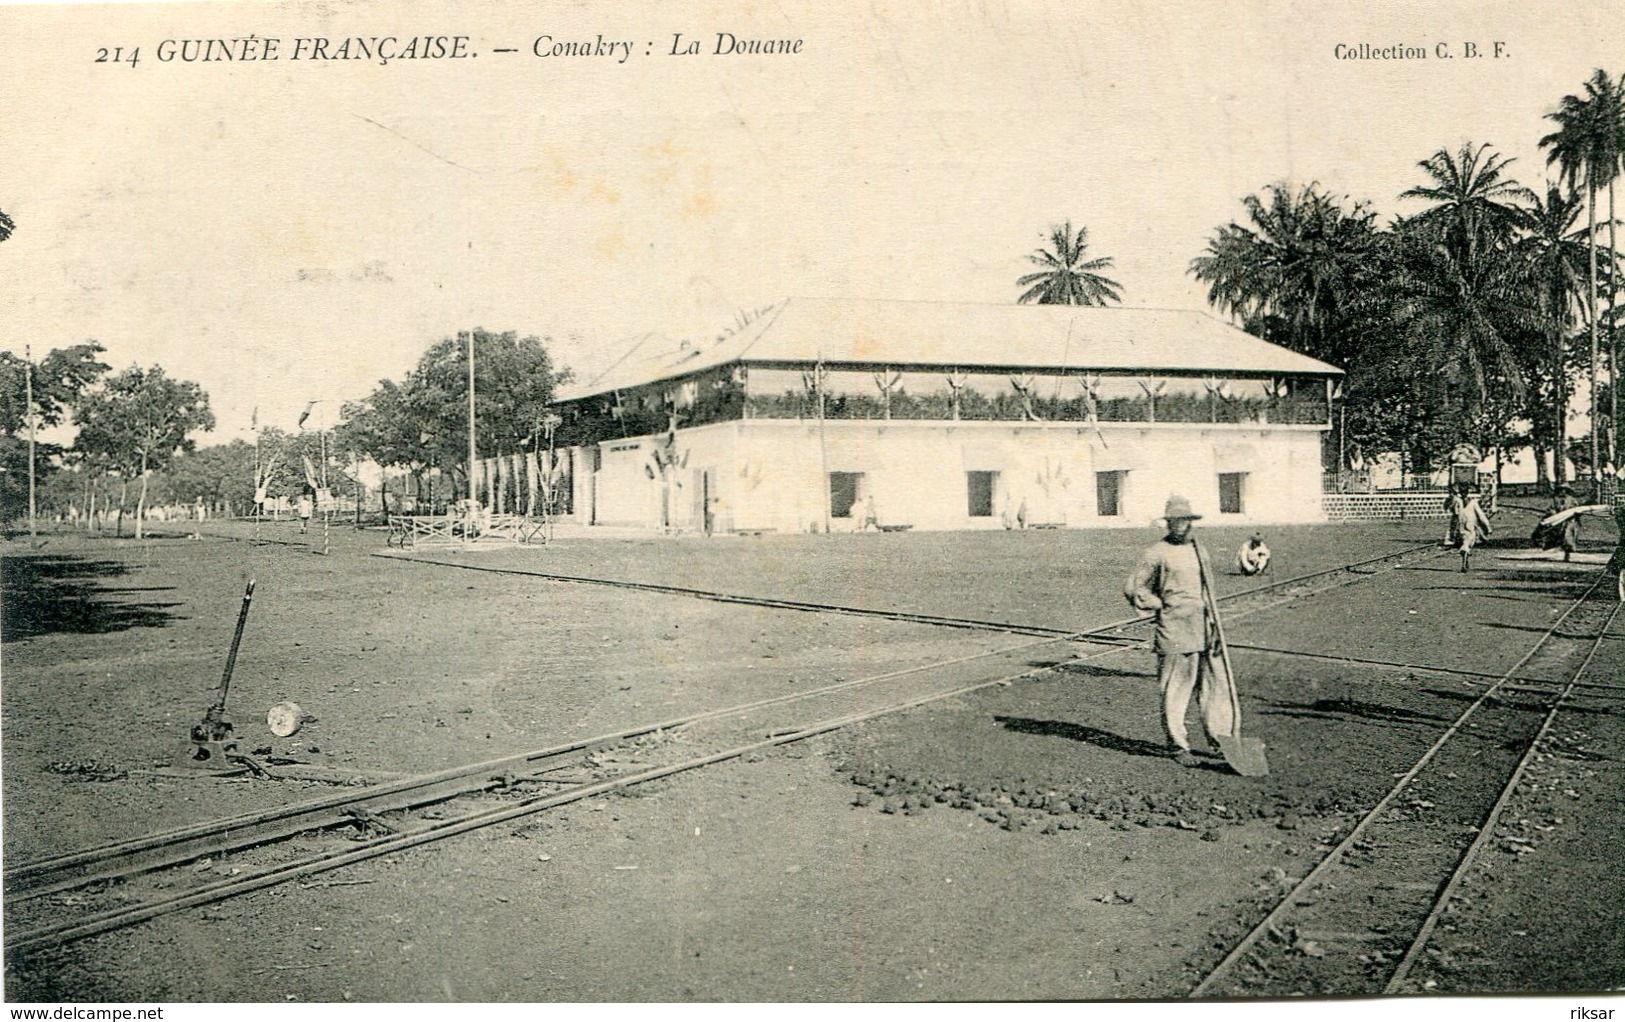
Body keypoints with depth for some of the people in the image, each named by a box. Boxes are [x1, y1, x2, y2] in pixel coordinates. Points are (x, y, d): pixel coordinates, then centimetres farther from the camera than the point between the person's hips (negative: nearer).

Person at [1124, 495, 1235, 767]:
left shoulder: (1198, 549, 15)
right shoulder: (1156, 553, -5)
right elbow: (1133, 589, -2)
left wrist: (1210, 613, 16)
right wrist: (1162, 605, -4)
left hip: (1204, 628, 6)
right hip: (1174, 630, -6)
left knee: (1218, 682, 5)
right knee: (1175, 690, 0)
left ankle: (1222, 738, 15)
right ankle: (1178, 747, 9)